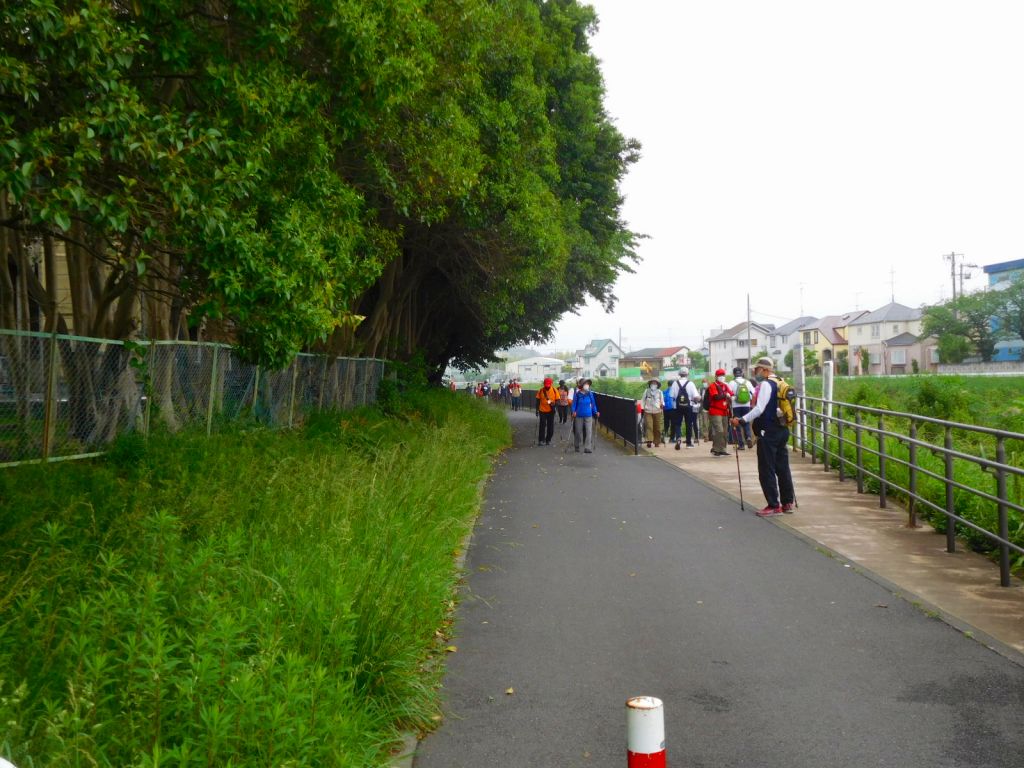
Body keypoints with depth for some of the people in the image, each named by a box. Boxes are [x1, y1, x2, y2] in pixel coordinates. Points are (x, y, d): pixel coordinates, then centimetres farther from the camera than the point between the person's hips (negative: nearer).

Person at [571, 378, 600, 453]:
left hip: (588, 416, 1)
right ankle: (577, 447, 26)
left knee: (589, 432, -9)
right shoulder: (577, 394, -4)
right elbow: (574, 404, -1)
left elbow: (593, 404, 9)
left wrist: (595, 412, -1)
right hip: (579, 416, -1)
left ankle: (588, 448, -8)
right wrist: (573, 412, -16)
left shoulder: (590, 394, 1)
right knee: (578, 432, 9)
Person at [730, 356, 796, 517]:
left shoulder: (765, 385, -14)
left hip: (768, 433, -9)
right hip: (782, 430, 9)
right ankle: (787, 503, 19)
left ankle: (773, 506, -1)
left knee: (766, 471, -3)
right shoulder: (778, 384, 14)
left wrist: (742, 420, -21)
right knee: (782, 468, 13)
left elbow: (759, 409, -22)